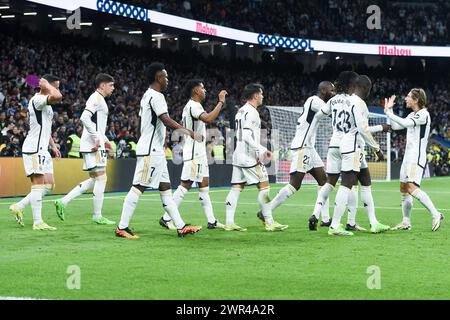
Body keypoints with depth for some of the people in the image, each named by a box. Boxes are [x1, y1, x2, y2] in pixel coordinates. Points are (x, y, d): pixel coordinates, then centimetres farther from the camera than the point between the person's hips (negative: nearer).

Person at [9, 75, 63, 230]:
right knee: (39, 184, -9)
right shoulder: (37, 100, -14)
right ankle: (37, 222, -8)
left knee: (49, 185, 7)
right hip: (34, 149, -10)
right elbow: (58, 96, -33)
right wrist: (46, 84, -16)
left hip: (42, 149, 10)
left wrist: (53, 146, 24)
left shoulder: (46, 105, 20)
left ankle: (19, 207, 12)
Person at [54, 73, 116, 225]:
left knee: (94, 179, 12)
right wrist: (97, 138, -23)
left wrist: (104, 139, 22)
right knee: (101, 178, -6)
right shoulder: (97, 99, -11)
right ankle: (97, 216, -2)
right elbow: (84, 117, -24)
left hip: (95, 143, 10)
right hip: (93, 145, -10)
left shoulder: (98, 99, 21)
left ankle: (63, 202, 8)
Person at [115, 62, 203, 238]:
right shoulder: (156, 96, -13)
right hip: (150, 151, -11)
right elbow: (165, 119, -24)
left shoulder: (147, 95, 18)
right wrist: (189, 132, -28)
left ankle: (181, 227, 9)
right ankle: (122, 227, -6)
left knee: (165, 188, 9)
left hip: (155, 151, 11)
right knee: (138, 187, -8)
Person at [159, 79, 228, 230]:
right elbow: (208, 118, -31)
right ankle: (166, 218, -9)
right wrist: (221, 102, -24)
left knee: (204, 186, 9)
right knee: (185, 185, -10)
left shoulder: (193, 106, 18)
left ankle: (211, 221, 10)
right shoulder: (193, 106, -15)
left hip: (199, 152, 11)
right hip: (193, 153, -11)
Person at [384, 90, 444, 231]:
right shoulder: (412, 115, 16)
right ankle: (406, 222, 15)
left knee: (411, 187, -22)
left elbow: (405, 123, -24)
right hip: (408, 156, 10)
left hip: (417, 158, -10)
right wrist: (389, 109, 17)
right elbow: (396, 126, 22)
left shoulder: (423, 114, -12)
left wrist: (388, 112, -17)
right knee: (403, 189, 9)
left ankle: (435, 214, -22)